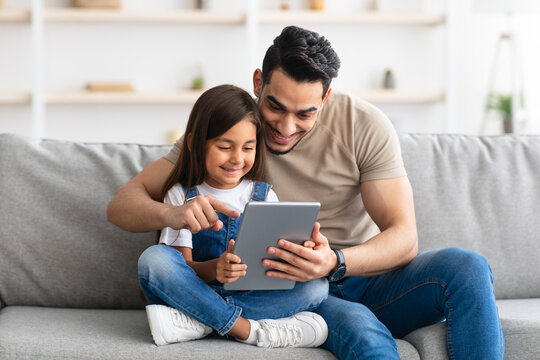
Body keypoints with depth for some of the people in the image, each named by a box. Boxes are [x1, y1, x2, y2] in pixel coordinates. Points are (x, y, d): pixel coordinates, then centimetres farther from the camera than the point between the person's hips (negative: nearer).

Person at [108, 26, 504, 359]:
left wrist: (335, 262, -33)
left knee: (468, 266, -25)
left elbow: (404, 237, -10)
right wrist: (171, 214, -34)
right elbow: (122, 204, -8)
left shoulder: (364, 125, -7)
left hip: (366, 278, 2)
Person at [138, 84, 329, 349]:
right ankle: (245, 329, -32)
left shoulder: (264, 196, 8)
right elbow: (182, 265, -6)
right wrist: (214, 268, -29)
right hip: (196, 292, -2)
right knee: (154, 258, -28)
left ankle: (193, 324, -30)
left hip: (252, 296, 2)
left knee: (316, 286, -24)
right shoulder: (181, 195, 1)